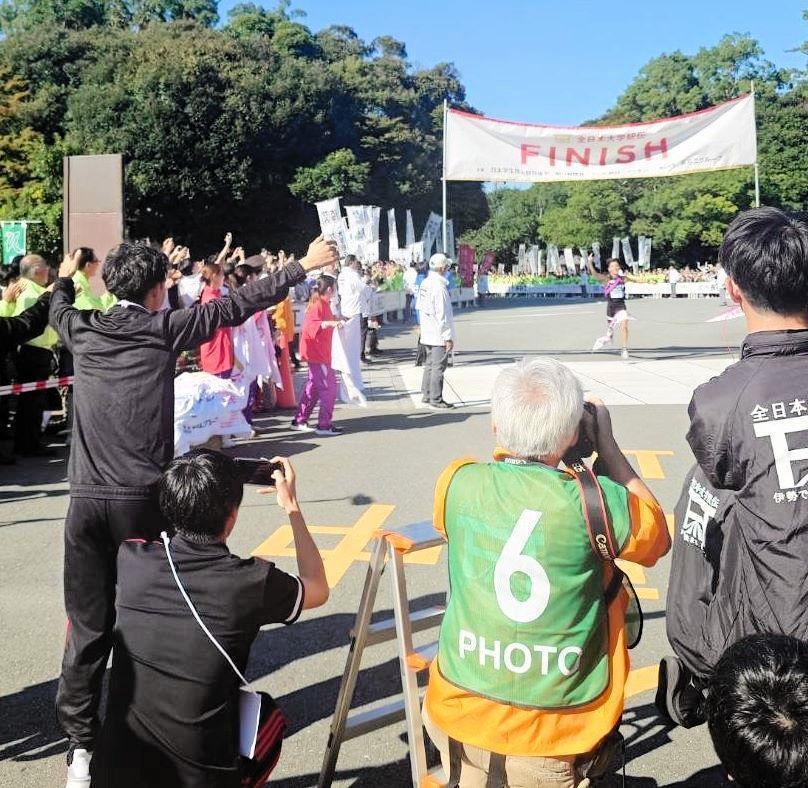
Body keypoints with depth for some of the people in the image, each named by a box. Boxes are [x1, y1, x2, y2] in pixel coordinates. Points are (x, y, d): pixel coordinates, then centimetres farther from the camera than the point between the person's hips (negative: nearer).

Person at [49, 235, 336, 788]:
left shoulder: (83, 330, 7)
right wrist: (305, 266, 11)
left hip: (87, 501, 3)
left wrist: (65, 277, 53)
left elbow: (58, 310, 31)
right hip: (143, 500, -3)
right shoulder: (164, 328, -3)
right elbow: (237, 306, 2)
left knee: (88, 627, 8)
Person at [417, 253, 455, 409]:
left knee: (430, 364, 18)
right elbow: (443, 315, -21)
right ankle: (436, 400, 2)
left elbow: (420, 307, 17)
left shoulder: (424, 283, 8)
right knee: (438, 367, -3)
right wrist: (448, 337, -18)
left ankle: (426, 395, 25)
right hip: (439, 335, -9)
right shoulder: (439, 286, -20)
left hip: (427, 333, 9)